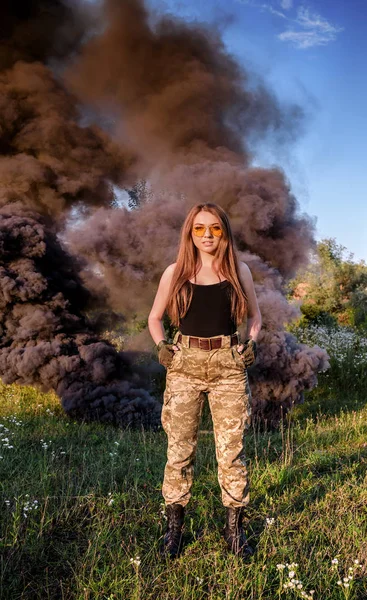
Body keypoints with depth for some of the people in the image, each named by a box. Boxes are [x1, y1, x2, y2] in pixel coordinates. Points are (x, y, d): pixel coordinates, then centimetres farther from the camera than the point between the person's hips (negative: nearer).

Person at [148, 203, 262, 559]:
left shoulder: (239, 271, 6)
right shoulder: (174, 273, 6)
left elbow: (254, 316, 17)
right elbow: (154, 318, 16)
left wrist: (250, 343, 0)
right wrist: (161, 346, 0)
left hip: (228, 365, 0)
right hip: (184, 365, 0)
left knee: (231, 450, 4)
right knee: (179, 449, 5)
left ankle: (234, 529, 19)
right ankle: (174, 527, 20)